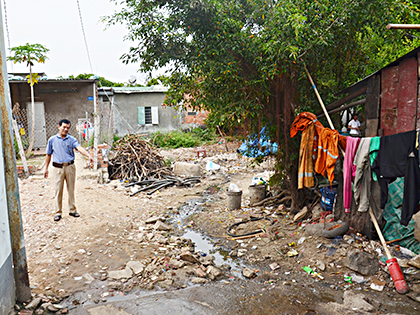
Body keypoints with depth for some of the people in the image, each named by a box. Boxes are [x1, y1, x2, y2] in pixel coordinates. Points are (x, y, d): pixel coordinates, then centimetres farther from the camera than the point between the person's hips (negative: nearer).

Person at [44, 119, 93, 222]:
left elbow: (79, 148, -17)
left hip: (70, 167, 0)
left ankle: (72, 210, 21)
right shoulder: (52, 140, 4)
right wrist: (46, 168, 13)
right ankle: (58, 212, 14)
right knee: (58, 190, 3)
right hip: (58, 168, 0)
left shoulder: (72, 139, 1)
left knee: (71, 189, 8)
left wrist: (88, 155, -36)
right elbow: (48, 155, 12)